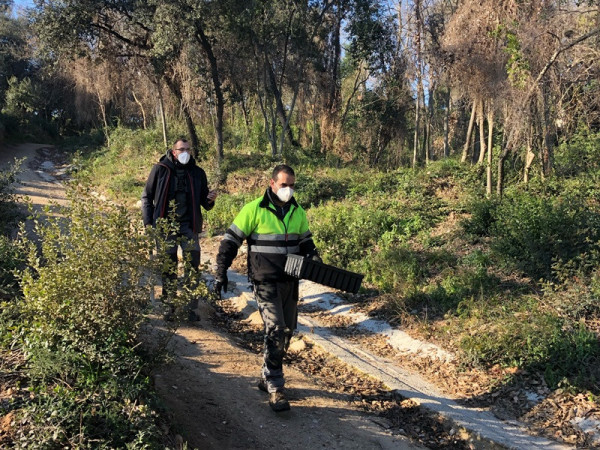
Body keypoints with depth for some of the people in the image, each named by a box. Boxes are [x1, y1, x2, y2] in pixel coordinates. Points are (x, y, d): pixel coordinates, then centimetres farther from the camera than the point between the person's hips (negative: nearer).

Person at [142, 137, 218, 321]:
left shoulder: (198, 173, 7)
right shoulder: (160, 169, 1)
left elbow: (204, 203, 13)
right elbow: (147, 197, 6)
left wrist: (210, 200, -11)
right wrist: (148, 222, -2)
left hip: (189, 228, 1)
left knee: (192, 268, 0)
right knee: (168, 269, 7)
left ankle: (191, 308, 9)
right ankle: (169, 306, 19)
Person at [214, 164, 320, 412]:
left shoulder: (298, 212, 8)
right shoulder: (255, 210, -8)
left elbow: (305, 241, 20)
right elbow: (231, 240, -5)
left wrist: (314, 257, -1)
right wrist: (221, 273, -9)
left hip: (290, 282, 6)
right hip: (266, 282, -6)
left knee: (287, 332, 13)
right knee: (275, 331, -14)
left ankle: (267, 378, 31)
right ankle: (275, 389, -4)